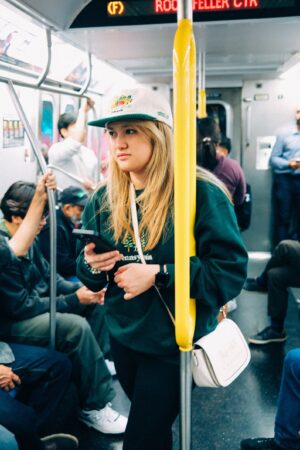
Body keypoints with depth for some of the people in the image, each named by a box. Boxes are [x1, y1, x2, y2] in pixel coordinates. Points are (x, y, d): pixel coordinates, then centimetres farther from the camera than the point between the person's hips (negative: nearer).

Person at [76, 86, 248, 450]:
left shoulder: (201, 193, -18)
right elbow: (90, 274, 8)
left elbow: (231, 270, -21)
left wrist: (159, 275, -28)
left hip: (175, 341, -5)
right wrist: (91, 265, -17)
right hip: (123, 337, 6)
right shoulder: (103, 199, -1)